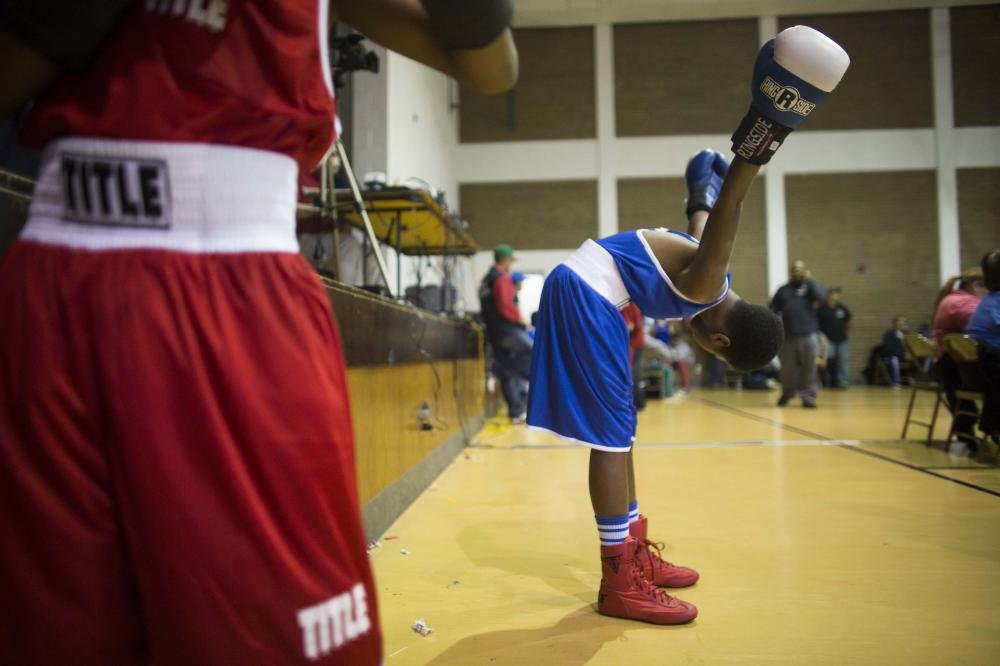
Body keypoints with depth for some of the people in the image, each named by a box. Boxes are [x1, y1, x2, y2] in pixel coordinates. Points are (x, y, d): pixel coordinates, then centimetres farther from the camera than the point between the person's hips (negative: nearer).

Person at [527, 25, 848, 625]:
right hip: (586, 293, -11)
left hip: (597, 298, 11)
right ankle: (620, 585, -7)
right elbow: (726, 216, -41)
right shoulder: (706, 288, -21)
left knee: (619, 434, 12)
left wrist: (705, 189, 43)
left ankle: (635, 554, 21)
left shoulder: (708, 278, 8)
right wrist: (751, 155, -54)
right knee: (612, 438, -13)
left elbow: (707, 220, 26)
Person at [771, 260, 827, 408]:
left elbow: (822, 296, -12)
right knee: (787, 368, 5)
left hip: (808, 335, -1)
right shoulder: (782, 290, 13)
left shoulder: (809, 286, 9)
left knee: (808, 368, -2)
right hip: (788, 336, 1)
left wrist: (810, 281, -9)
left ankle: (807, 396, 5)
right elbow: (773, 311, 10)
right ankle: (786, 393, 25)